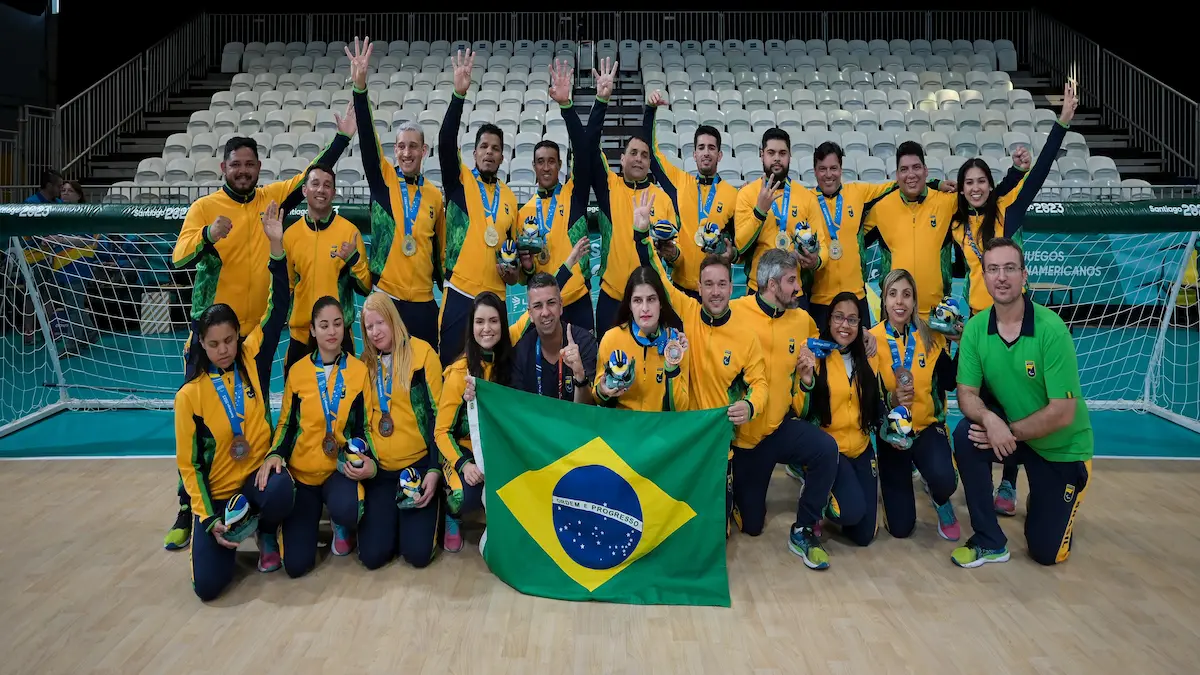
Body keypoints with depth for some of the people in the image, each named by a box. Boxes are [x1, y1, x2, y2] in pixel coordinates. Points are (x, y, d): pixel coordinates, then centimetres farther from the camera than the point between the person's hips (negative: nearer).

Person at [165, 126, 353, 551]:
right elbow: (179, 258, -16)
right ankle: (187, 511, 10)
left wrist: (343, 137, 2)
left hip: (256, 333, 3)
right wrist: (209, 236, -35)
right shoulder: (204, 208, -5)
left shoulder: (271, 199, 5)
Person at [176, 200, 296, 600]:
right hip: (216, 494, -1)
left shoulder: (252, 360, -4)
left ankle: (267, 535, 1)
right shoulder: (189, 396, -8)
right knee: (208, 585, -17)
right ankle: (224, 531, 19)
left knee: (281, 491, -37)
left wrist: (276, 246, -20)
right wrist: (209, 518, -12)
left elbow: (278, 311, -12)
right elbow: (188, 465, -3)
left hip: (257, 476, 1)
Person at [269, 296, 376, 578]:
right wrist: (276, 454, -13)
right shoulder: (297, 371, -1)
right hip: (301, 470, 1)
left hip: (340, 469, -1)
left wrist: (369, 462, -18)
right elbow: (286, 423, 6)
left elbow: (364, 426, 0)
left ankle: (342, 527, 4)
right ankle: (313, 514, 26)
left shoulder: (359, 370, -4)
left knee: (347, 509, -38)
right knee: (296, 564, -8)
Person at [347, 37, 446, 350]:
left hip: (423, 301, 2)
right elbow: (367, 139, -14)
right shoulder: (383, 179, 1)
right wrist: (360, 87, -27)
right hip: (384, 296, -1)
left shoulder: (435, 195, 6)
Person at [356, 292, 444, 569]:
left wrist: (435, 469, -11)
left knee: (418, 553, -11)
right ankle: (391, 518, 24)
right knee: (372, 555, -7)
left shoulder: (421, 352, -5)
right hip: (378, 468, 4)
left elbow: (437, 415, -6)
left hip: (419, 463, -3)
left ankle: (431, 511, 20)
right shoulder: (365, 362, 8)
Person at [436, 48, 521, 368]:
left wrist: (514, 270, 1)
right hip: (460, 292, -4)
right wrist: (459, 95, -25)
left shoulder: (510, 197, 13)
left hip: (495, 295, 4)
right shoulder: (459, 181, 2)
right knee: (452, 364, -3)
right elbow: (446, 143, -16)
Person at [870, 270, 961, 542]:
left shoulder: (932, 336, -5)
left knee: (944, 479, -32)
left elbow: (951, 383, -8)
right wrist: (891, 399, -31)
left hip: (929, 426, 1)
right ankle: (894, 483, 36)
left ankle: (941, 502, 8)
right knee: (900, 527, 1)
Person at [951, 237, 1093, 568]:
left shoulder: (1051, 329, -26)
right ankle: (990, 542, -11)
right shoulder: (975, 328, -13)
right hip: (1009, 430, 3)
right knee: (966, 435, -30)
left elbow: (1062, 413, -25)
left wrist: (1010, 432, -24)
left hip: (1062, 447, -3)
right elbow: (967, 394, -12)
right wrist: (990, 419, -33)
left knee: (1048, 552, -1)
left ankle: (1043, 500, 36)